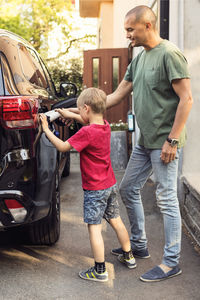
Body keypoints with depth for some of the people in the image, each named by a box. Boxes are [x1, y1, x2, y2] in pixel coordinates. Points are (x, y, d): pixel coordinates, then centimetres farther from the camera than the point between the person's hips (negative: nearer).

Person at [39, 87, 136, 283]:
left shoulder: (86, 132, -22)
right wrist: (69, 114, 28)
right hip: (110, 185, 8)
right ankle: (128, 257, 33)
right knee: (116, 221, 20)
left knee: (94, 228, -1)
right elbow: (90, 121, 25)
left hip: (95, 189, -8)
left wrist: (46, 129, -6)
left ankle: (100, 271, 5)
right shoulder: (105, 126, 3)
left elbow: (63, 147, -16)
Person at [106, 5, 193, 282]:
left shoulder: (169, 54, -13)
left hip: (164, 142, -9)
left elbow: (186, 99, -17)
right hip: (144, 142, 9)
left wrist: (172, 140, -19)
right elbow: (116, 96, 16)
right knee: (128, 190, 16)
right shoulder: (139, 58, 13)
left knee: (167, 200, -2)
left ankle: (172, 262, 12)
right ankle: (139, 246, 32)